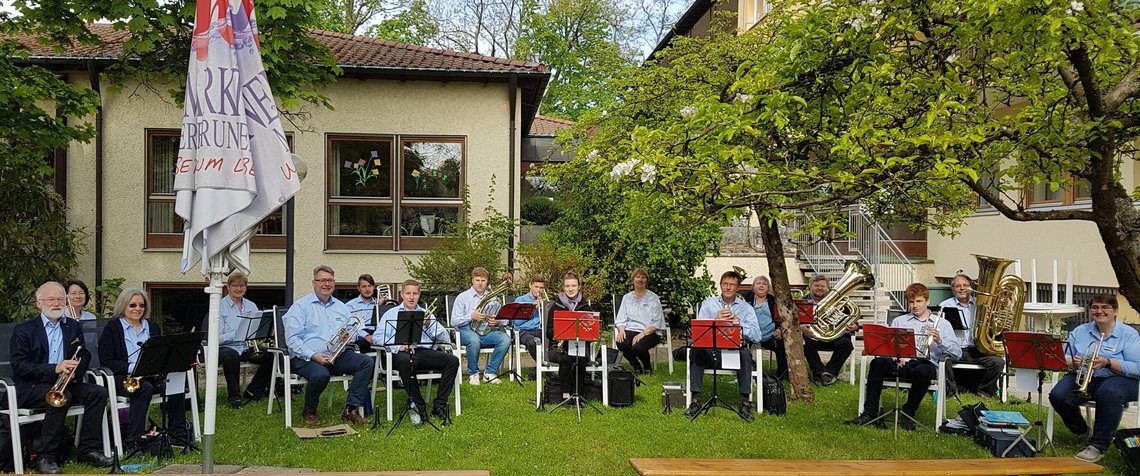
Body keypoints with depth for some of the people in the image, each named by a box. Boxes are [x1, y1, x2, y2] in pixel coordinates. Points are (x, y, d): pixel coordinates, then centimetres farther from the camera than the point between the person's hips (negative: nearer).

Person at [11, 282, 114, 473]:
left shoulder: (74, 327, 15)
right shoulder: (23, 330, 0)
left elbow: (84, 356, 12)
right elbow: (19, 365, -10)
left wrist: (74, 370, -12)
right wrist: (54, 369, -25)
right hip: (31, 388, -5)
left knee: (98, 392, -20)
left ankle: (88, 450, -14)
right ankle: (43, 457, -26)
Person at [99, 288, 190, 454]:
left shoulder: (152, 327, 20)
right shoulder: (112, 328, 5)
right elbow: (106, 362, -5)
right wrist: (132, 368, -20)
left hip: (152, 375, 4)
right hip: (122, 377, -4)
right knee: (145, 388, -37)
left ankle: (178, 435, -22)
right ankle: (132, 442, -34)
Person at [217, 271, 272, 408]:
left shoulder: (251, 306, 14)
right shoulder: (220, 307, -2)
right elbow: (217, 338, -11)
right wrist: (238, 334, -26)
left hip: (247, 347, 5)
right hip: (226, 347, -5)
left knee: (270, 355, -21)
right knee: (231, 356, -38)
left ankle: (252, 391, -2)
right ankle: (234, 395, -21)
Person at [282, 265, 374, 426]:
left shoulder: (341, 307, 20)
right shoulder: (300, 306, 2)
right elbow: (292, 339, -8)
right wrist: (313, 356, -21)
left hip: (337, 356, 5)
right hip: (305, 358, -5)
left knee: (366, 362, -17)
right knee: (321, 374, -36)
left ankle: (351, 410, -12)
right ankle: (309, 412, -5)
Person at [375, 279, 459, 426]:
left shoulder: (426, 314, 25)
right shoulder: (391, 314, 18)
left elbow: (445, 338, 14)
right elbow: (377, 337, 1)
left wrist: (430, 326, -5)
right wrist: (398, 346, -16)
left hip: (424, 352, 3)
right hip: (402, 353, -3)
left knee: (452, 360, -23)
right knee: (404, 360, -40)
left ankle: (439, 405, -19)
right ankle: (419, 406, -26)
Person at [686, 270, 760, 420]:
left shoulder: (746, 308, 10)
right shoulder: (708, 303, 11)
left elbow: (756, 336, -2)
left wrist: (738, 322, -13)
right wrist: (716, 320, -15)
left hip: (735, 350, 0)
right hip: (711, 350, 1)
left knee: (745, 354, -33)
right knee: (695, 350, -30)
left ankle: (745, 402, -25)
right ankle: (695, 400, -24)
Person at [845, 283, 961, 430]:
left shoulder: (942, 324, 17)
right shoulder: (898, 321, 23)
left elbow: (957, 353, 8)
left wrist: (939, 341, -11)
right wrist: (895, 357, -11)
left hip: (926, 364, -2)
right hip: (900, 363, 2)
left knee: (923, 371, -38)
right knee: (877, 363, -30)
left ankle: (908, 414, -18)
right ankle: (870, 412, -27)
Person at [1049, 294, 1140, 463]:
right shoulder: (1079, 331, 13)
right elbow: (1062, 358, 10)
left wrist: (1108, 363, -24)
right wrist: (1073, 362, -14)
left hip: (1117, 378, -3)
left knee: (1109, 393, -40)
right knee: (1058, 395, -27)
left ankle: (1098, 446, -30)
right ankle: (1082, 430, 6)